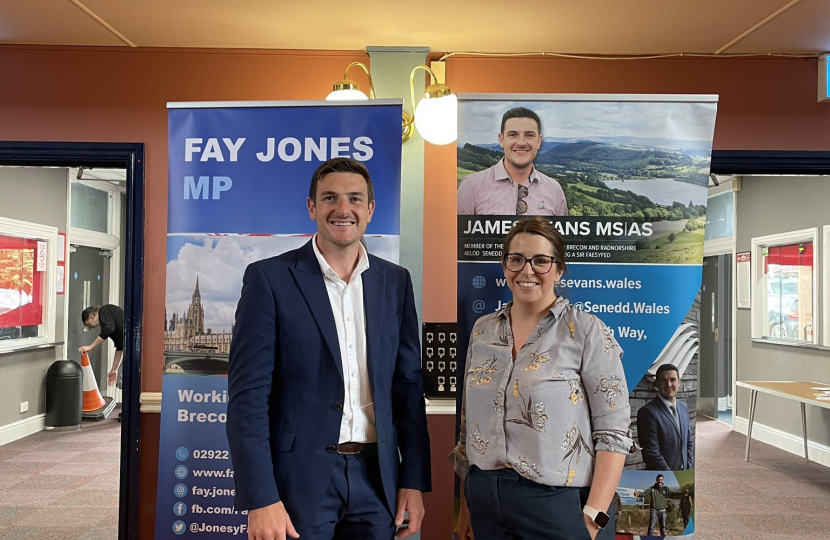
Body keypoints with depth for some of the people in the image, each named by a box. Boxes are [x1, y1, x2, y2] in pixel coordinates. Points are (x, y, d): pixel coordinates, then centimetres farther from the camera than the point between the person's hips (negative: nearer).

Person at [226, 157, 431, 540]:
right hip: (299, 478, -3)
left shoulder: (395, 282, 5)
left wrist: (414, 480, 4)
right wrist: (261, 499, -15)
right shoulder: (270, 278, -7)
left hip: (376, 477, 4)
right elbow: (248, 393, -10)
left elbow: (408, 385, 7)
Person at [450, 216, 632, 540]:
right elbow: (469, 424, 10)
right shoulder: (482, 331, 5)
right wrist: (465, 508, 9)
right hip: (485, 503, 4)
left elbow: (613, 433, -11)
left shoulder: (586, 331, -8)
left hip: (558, 503, -4)